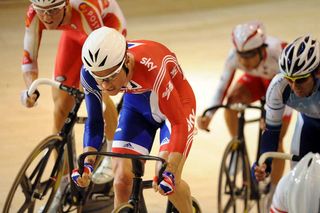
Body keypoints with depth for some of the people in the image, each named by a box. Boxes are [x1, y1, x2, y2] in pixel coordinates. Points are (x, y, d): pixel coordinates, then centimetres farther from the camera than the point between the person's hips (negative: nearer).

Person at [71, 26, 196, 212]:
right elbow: (94, 122, -13)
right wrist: (87, 163, -28)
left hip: (175, 105, -4)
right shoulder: (90, 73, -27)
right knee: (122, 180, -10)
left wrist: (169, 171, -45)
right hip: (137, 105, 4)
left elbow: (179, 123, -35)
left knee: (165, 180, -18)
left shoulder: (150, 67, -41)